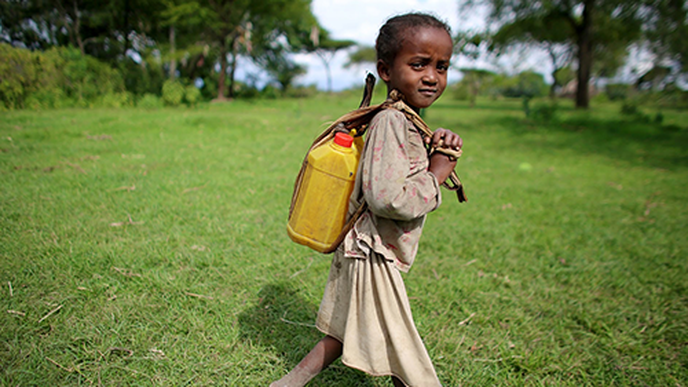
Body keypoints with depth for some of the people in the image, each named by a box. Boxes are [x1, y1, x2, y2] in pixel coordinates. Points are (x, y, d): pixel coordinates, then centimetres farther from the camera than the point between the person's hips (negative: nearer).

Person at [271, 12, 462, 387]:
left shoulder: (407, 123, 8)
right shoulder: (390, 121, -22)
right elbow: (387, 198, -31)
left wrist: (440, 143, 0)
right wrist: (435, 177, -16)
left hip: (365, 252, 10)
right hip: (374, 256, -10)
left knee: (347, 331, 23)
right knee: (400, 352, 10)